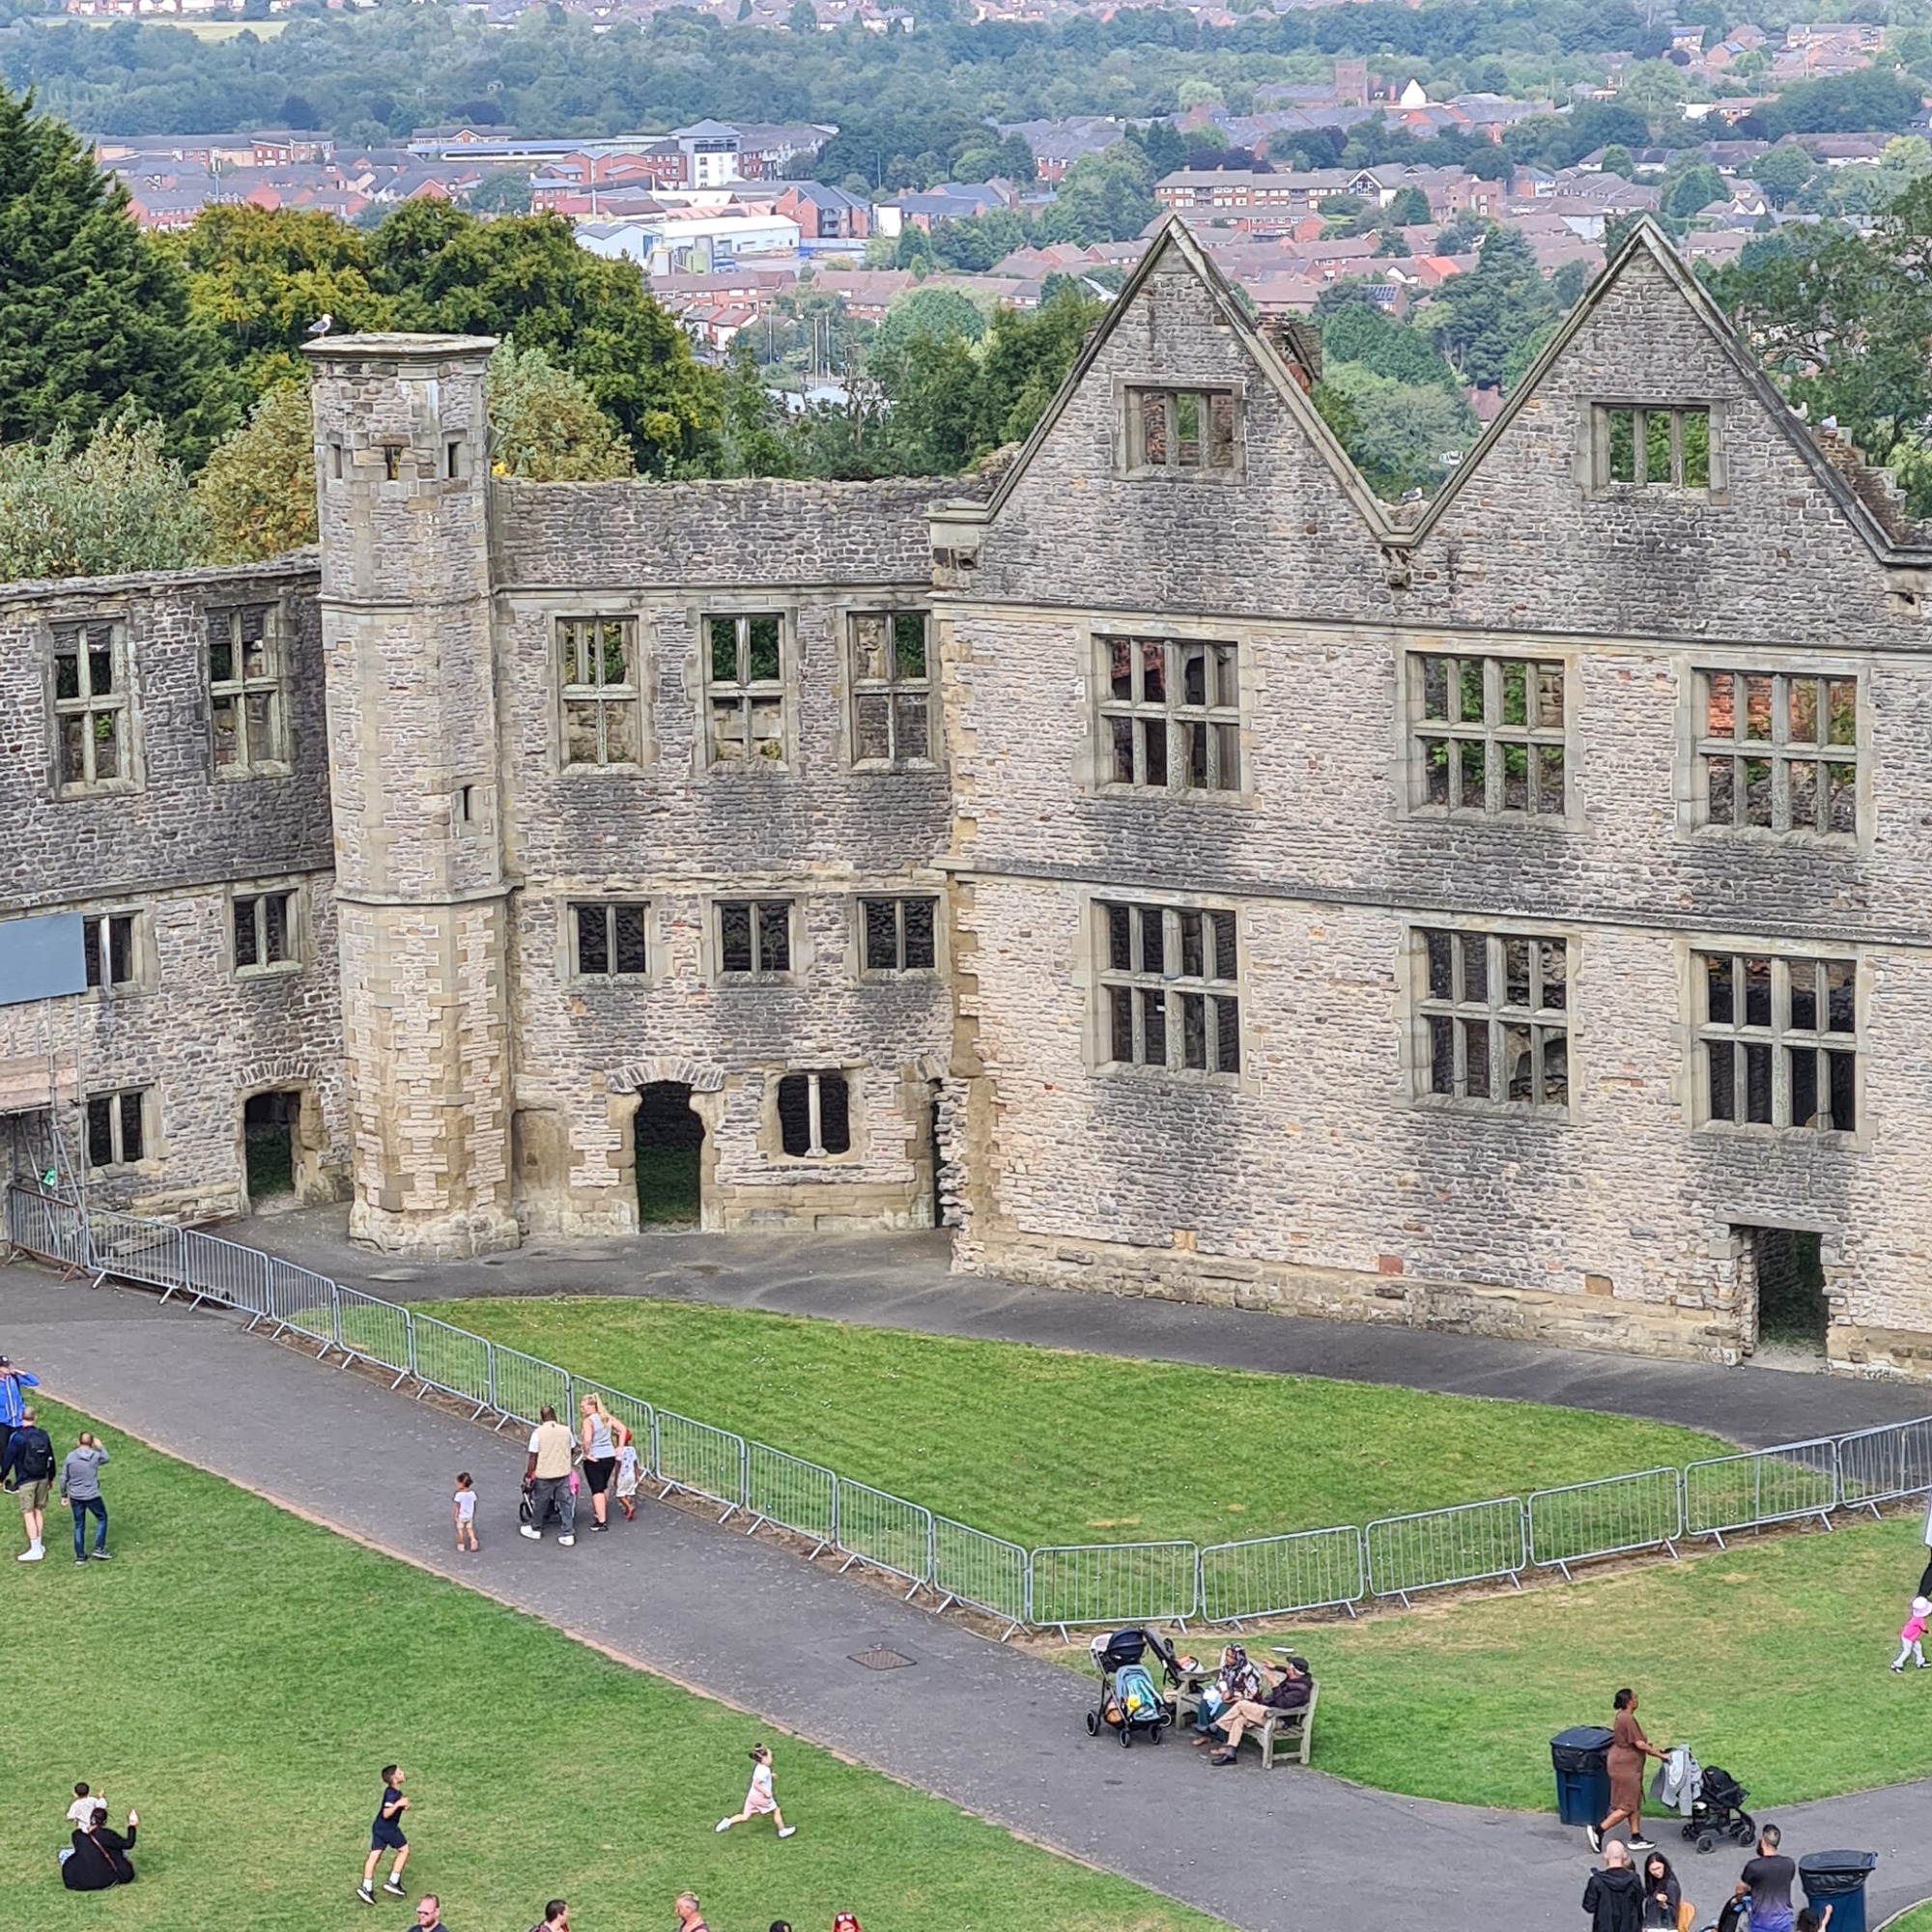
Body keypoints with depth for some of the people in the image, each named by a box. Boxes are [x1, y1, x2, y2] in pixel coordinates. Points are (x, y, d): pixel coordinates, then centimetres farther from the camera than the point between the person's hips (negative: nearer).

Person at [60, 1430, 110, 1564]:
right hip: (92, 1496, -2)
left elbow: (64, 1478, -1)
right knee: (101, 1518, 20)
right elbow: (105, 1458, 15)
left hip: (75, 1497, 2)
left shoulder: (70, 1457, -7)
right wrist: (100, 1446, 29)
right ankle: (99, 1548, 15)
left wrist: (64, 1495, 11)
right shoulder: (96, 1456, -10)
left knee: (79, 1525, 12)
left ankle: (80, 1556, 16)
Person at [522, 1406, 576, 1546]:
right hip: (564, 1473, 3)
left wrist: (528, 1475, 0)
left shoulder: (538, 1433, -14)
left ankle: (535, 1529, 32)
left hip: (544, 1475, -3)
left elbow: (533, 1457, -10)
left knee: (540, 1503, 15)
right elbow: (570, 1452, 9)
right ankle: (568, 1534, 7)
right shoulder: (565, 1431, -3)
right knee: (566, 1503, 7)